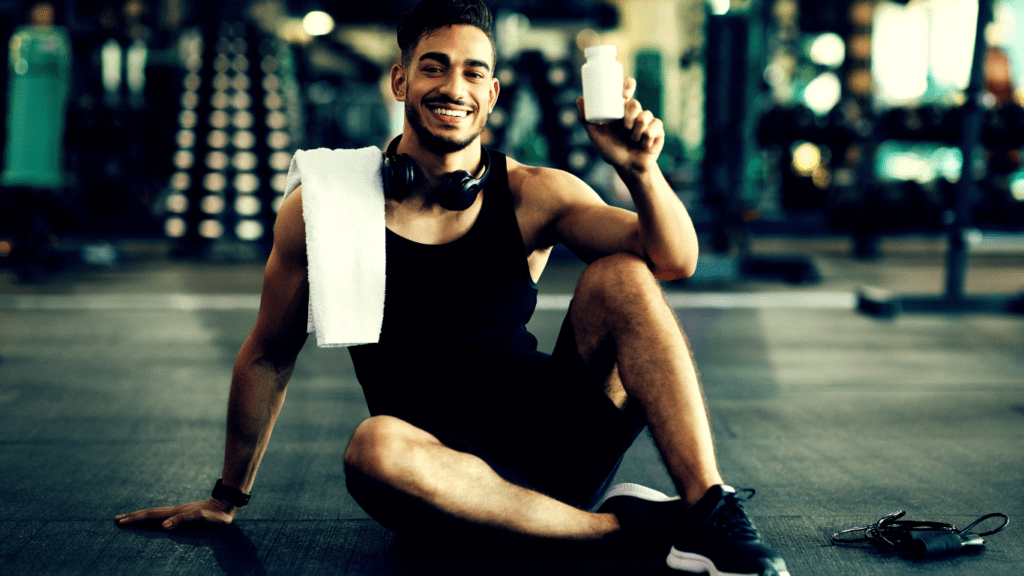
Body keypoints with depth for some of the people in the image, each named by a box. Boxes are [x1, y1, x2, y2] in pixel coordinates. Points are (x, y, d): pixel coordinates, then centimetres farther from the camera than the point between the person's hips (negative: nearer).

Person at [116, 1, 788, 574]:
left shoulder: (531, 195, -2)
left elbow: (676, 261, -13)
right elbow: (268, 357, 7)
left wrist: (641, 171, -33)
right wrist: (228, 498, 14)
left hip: (553, 437, 1)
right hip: (445, 467, -1)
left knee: (620, 276, -19)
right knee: (374, 449, -36)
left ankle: (710, 512, -21)